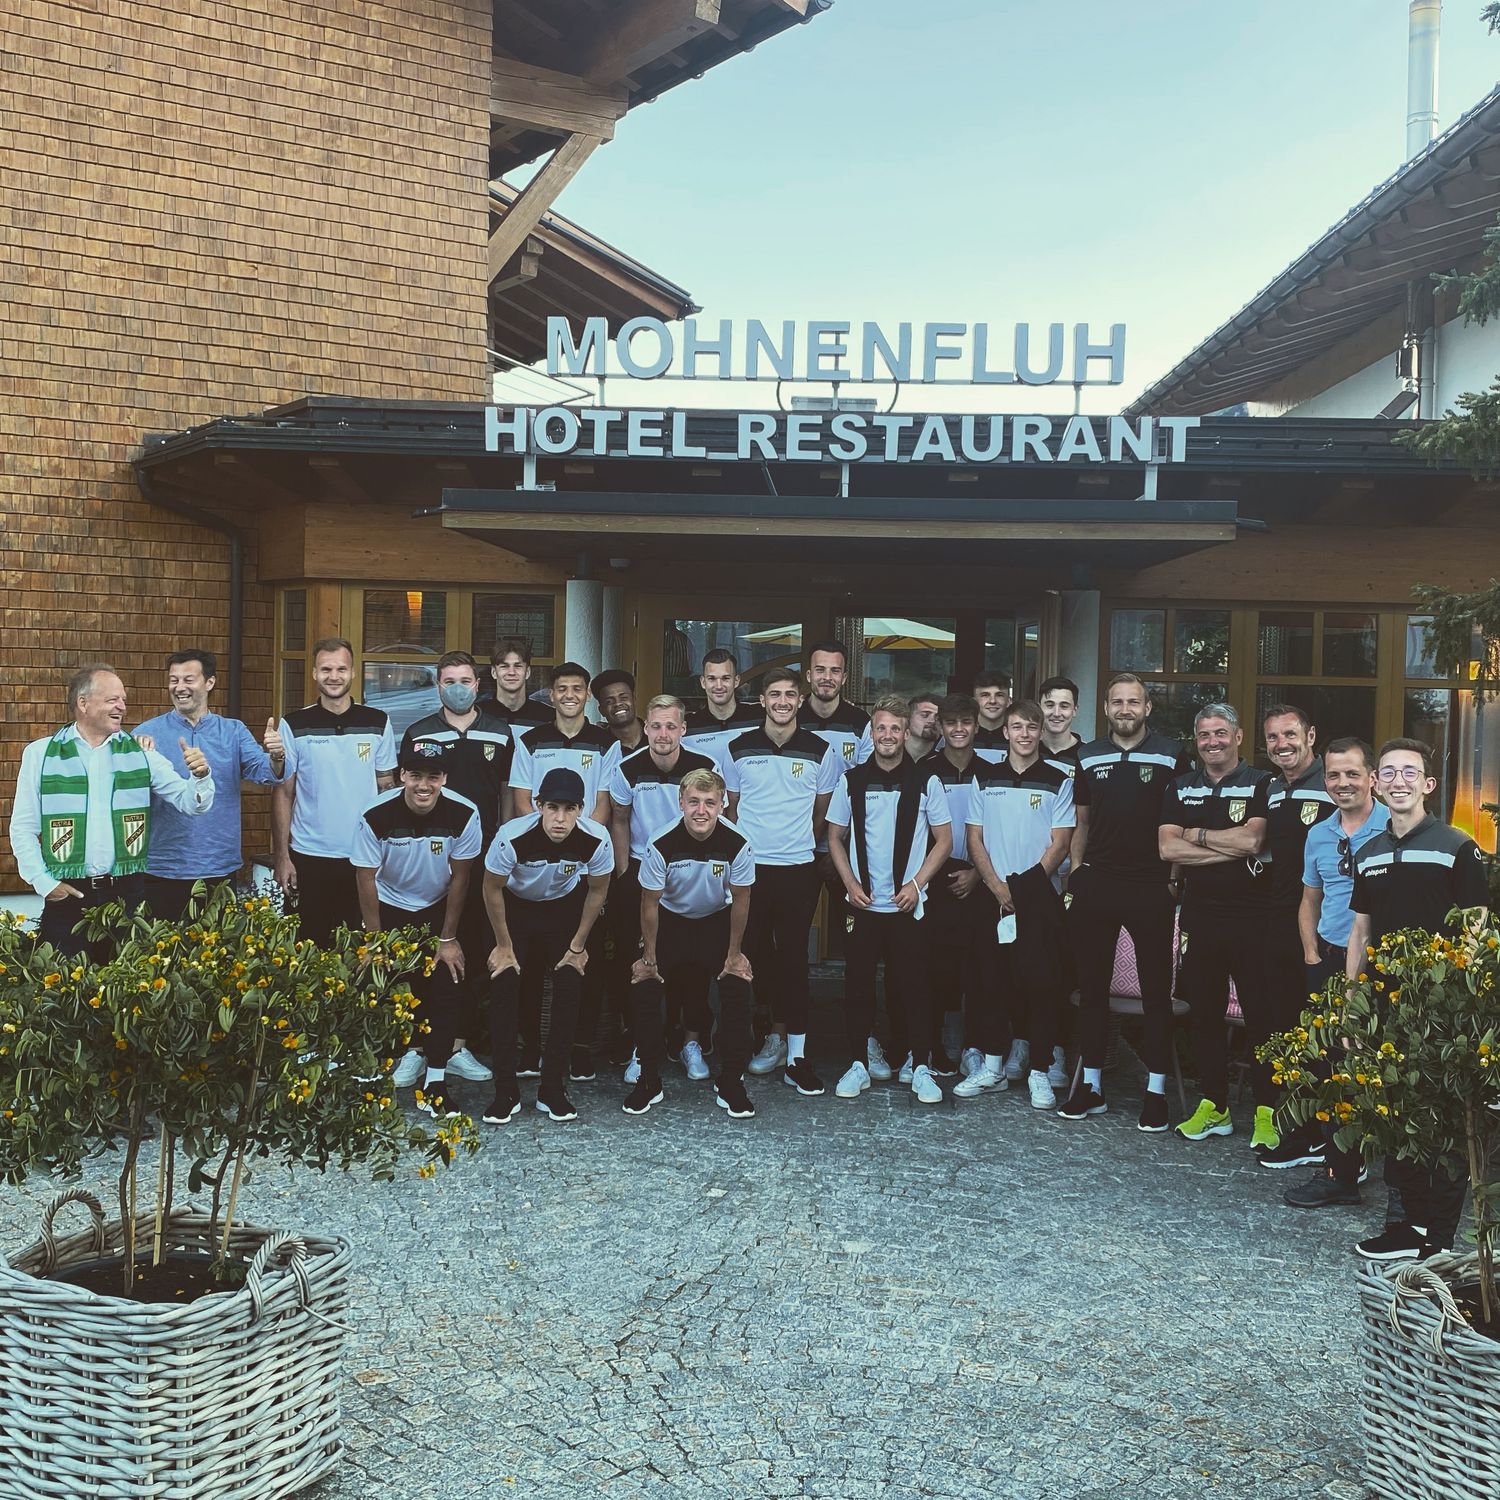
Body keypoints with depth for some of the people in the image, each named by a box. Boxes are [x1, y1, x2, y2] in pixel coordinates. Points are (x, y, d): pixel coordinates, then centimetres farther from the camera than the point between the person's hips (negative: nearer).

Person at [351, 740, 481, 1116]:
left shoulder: (464, 814, -23)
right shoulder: (375, 816, -25)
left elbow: (460, 877, -11)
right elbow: (366, 879, -15)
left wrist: (448, 939, -6)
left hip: (438, 907, 0)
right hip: (388, 907, 0)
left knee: (443, 983, -10)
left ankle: (436, 1079, -2)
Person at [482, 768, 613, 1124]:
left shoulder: (597, 839, -30)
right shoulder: (512, 836, -35)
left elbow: (597, 891, -9)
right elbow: (492, 889, -15)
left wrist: (578, 946, -3)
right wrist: (504, 946, -7)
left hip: (566, 906, 1)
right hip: (515, 905, -1)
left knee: (569, 989, -9)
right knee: (503, 989, -13)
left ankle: (552, 1090, 4)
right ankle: (505, 1092, -2)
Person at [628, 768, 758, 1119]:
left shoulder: (737, 843, -26)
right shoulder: (661, 845, -28)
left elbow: (740, 899, -11)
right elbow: (650, 903, -14)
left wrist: (734, 954, -6)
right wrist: (649, 958, -8)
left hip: (718, 920, 0)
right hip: (671, 919, 0)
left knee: (738, 990, -14)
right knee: (643, 991, -12)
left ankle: (730, 1083, 3)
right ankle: (649, 1081, 6)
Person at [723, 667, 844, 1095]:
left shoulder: (821, 752, 1)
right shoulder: (739, 749, 4)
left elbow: (822, 814, 10)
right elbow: (731, 808, 12)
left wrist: (798, 843, 8)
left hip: (798, 870, -1)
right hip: (748, 867, 1)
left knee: (793, 959, 1)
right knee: (754, 955, 4)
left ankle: (796, 1057, 5)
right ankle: (775, 1032, 21)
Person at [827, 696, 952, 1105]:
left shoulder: (926, 782, 0)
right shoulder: (852, 782, 5)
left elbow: (944, 841, 3)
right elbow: (835, 838, 11)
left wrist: (915, 884, -8)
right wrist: (850, 883, -2)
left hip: (908, 904, -1)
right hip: (862, 903, 2)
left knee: (913, 985, 0)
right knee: (858, 984, 4)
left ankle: (921, 1068, 9)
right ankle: (858, 1065, 14)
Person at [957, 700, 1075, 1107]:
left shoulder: (1057, 782, 2)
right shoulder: (984, 778, 8)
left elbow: (1059, 844, -2)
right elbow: (975, 840, 6)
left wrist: (1025, 885, -11)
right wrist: (998, 887, -7)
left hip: (1040, 897, -2)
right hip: (994, 896, 2)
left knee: (1041, 982, -3)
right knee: (992, 979, 6)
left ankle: (1038, 1072, 5)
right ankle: (992, 1066, 15)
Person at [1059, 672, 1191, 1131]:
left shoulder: (1172, 756, -2)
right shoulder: (1089, 757, 9)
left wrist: (1175, 876, -5)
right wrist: (1076, 869, 7)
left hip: (1151, 887, -3)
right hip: (1096, 886, 4)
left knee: (1156, 989, 3)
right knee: (1092, 985, 9)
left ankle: (1156, 1091, 10)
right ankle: (1091, 1084, 19)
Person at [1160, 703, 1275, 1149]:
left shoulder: (1260, 784, -1)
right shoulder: (1181, 788, 11)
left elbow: (1252, 840, -17)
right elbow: (1168, 848, -3)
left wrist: (1197, 835, -5)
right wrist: (1232, 849, -9)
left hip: (1250, 915, -4)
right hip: (1199, 915, 4)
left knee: (1260, 1013, -1)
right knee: (1204, 1012, 10)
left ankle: (1266, 1111, 8)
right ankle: (1214, 1106, 21)